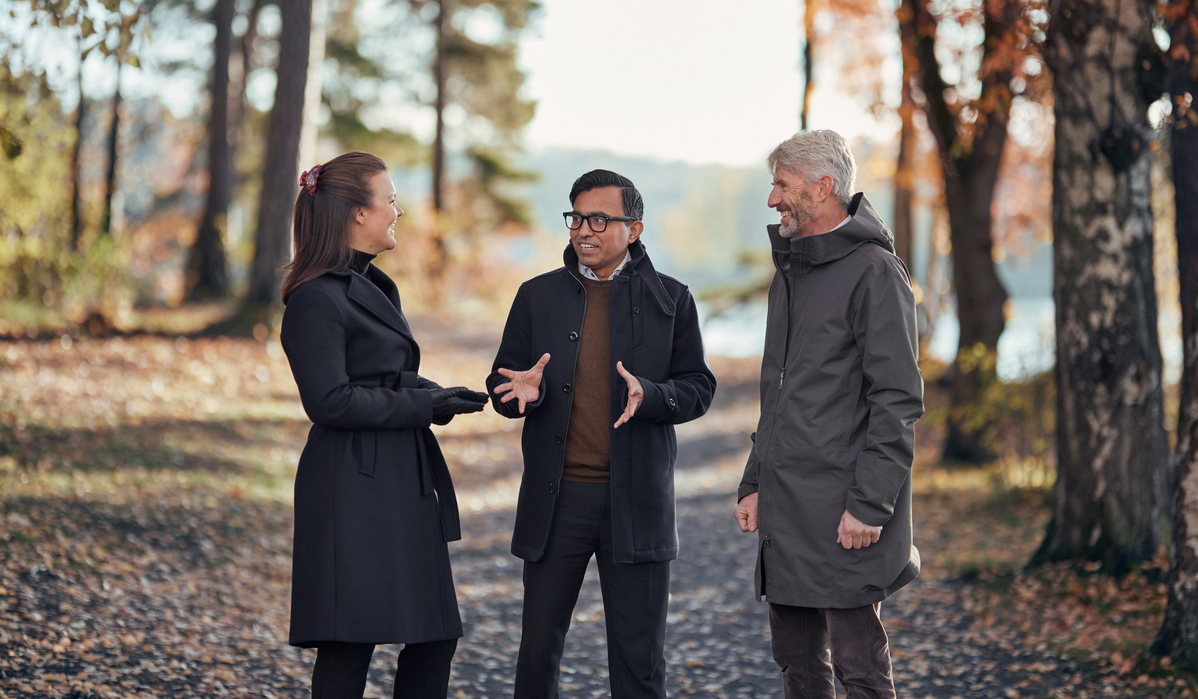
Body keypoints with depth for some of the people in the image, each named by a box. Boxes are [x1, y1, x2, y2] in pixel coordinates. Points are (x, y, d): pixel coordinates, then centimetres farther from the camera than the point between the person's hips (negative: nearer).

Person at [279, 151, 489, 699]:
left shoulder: (372, 286, 16)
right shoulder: (318, 298, -14)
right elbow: (330, 401, -20)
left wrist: (439, 395, 4)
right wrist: (427, 405, -15)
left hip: (404, 487, 10)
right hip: (355, 493, -10)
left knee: (434, 636, 11)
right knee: (350, 643, -4)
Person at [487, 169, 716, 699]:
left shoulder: (670, 299, 5)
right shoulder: (538, 296, 8)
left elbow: (698, 388, 3)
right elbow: (501, 386, 10)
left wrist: (648, 394, -18)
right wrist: (525, 391, -14)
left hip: (636, 501, -1)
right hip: (557, 499, 1)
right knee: (539, 648, 7)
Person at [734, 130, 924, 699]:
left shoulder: (874, 273, -10)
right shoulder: (789, 272, 18)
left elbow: (898, 401, -15)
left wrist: (869, 504, -19)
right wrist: (755, 481, 17)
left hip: (842, 514, -9)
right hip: (786, 508, 9)